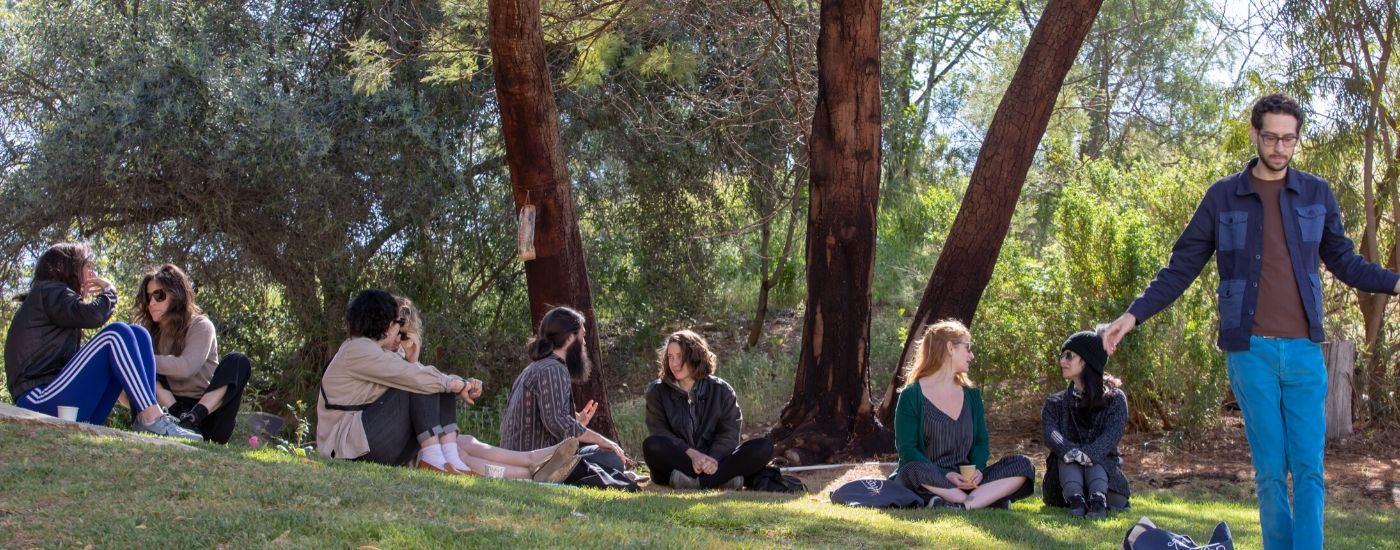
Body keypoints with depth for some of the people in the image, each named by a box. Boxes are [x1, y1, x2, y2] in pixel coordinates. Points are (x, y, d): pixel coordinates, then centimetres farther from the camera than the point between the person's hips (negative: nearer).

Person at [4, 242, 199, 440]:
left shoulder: (56, 295, 29)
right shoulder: (48, 291, -1)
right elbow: (93, 316, -20)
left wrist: (82, 300, 14)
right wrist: (108, 290, 1)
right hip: (40, 401, -9)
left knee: (137, 334, 3)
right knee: (116, 334, -21)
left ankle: (143, 418, -16)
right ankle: (152, 417, -29)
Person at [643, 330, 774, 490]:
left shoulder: (721, 390, 4)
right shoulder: (657, 392, 2)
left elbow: (730, 432, -3)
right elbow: (659, 432, -8)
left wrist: (714, 458, -25)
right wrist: (692, 454, -25)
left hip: (714, 461, 2)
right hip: (675, 462, -2)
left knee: (764, 447, -20)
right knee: (651, 445, -34)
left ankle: (696, 481, -39)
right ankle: (724, 478, -40)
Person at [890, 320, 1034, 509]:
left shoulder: (971, 394, 17)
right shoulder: (911, 396, -1)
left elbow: (980, 441, 14)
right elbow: (907, 449, -8)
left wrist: (977, 469, -10)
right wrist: (945, 476, -22)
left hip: (965, 480, 5)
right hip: (931, 480, -5)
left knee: (1022, 465, -16)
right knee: (915, 471, -39)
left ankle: (958, 505, -35)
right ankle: (989, 500, -32)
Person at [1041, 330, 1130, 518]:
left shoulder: (1115, 399, 4)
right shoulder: (1055, 404, 10)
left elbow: (1112, 434, -16)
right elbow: (1050, 433, -12)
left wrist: (1087, 453, -38)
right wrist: (1070, 451, -37)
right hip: (1064, 478, 1)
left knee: (1094, 457, -30)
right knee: (1067, 456, -28)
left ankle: (1099, 499, -58)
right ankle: (1074, 498, -56)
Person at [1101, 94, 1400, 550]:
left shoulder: (1316, 194, 7)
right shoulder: (1223, 196, 3)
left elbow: (1344, 261, 16)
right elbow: (1182, 267, 6)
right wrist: (1134, 315, -4)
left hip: (1304, 350, 1)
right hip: (1250, 351, -1)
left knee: (1308, 468, -2)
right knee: (1270, 470, 2)